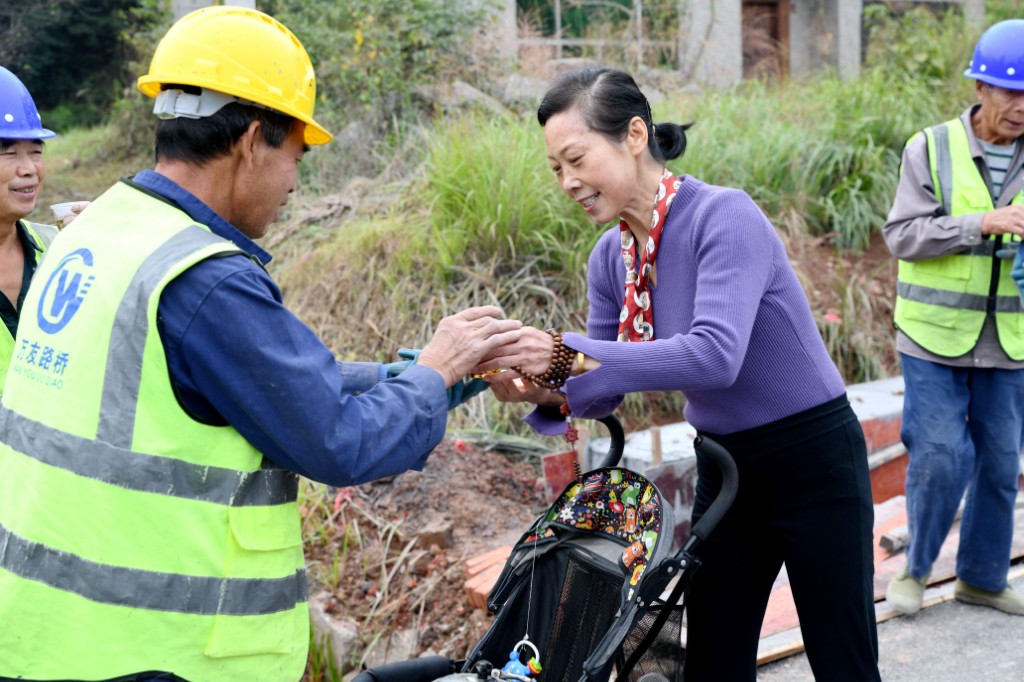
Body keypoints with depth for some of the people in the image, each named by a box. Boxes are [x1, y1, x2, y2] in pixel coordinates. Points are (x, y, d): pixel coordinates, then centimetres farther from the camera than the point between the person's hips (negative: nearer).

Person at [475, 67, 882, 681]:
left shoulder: (724, 215, -23)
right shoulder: (611, 259, -2)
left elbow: (715, 355, -36)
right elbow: (601, 393, 3)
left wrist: (565, 354, -37)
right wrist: (543, 391, -19)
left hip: (813, 462, -6)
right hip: (724, 469, 7)